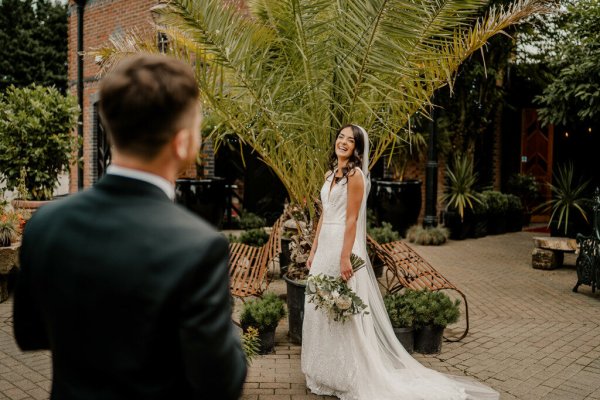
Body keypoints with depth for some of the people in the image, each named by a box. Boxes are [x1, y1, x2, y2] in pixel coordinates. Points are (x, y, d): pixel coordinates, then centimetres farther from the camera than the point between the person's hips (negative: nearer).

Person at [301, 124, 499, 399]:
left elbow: (352, 220, -17)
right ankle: (327, 373, 27)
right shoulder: (330, 175, 14)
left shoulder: (355, 175, -11)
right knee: (320, 309, 13)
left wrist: (345, 258, -21)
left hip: (344, 245, -9)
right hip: (324, 246, 9)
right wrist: (313, 251, 15)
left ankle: (352, 377, 12)